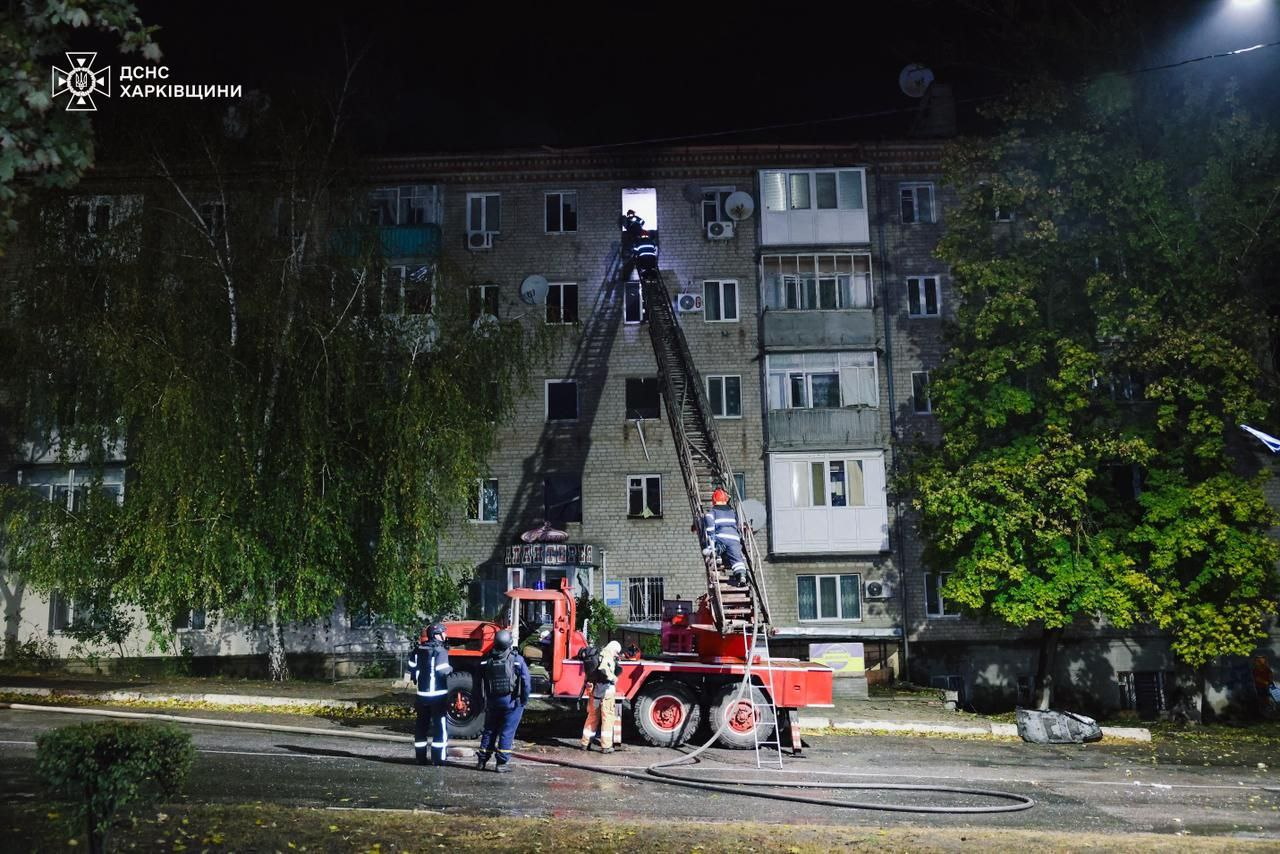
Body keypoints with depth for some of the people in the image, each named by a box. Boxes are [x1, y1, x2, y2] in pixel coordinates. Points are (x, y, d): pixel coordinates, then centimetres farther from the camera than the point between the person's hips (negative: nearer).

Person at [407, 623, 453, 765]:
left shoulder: (419, 650, 5)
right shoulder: (439, 650, -16)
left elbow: (412, 667, 11)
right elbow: (442, 671, -24)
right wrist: (450, 669, -4)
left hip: (422, 693, 6)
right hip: (437, 694, -6)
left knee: (421, 725, 14)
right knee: (440, 726, 1)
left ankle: (421, 757, 19)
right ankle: (438, 759, 0)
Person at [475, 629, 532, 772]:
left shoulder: (486, 660, -1)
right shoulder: (517, 659, -12)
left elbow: (479, 682, 4)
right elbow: (526, 682, -13)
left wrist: (483, 701, 13)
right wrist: (523, 701, 0)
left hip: (492, 701, 4)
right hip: (511, 701, -3)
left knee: (489, 731, 16)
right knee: (507, 733, 4)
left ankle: (482, 760, 21)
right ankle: (502, 762, 4)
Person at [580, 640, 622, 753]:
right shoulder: (608, 655, -6)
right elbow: (603, 668, -19)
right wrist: (613, 678, -8)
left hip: (594, 689, 8)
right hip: (606, 689, -8)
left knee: (592, 716, 16)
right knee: (607, 717, -1)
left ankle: (585, 743, 21)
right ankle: (606, 746, -1)